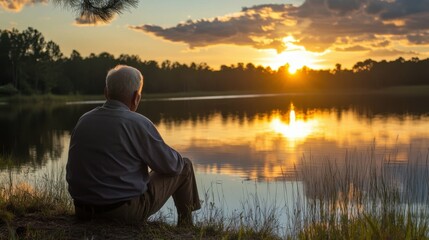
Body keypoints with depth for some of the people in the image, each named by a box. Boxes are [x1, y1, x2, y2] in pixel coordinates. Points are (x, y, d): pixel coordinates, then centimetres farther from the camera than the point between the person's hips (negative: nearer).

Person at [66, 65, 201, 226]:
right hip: (128, 211, -6)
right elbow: (171, 165, -7)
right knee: (184, 167, 13)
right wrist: (179, 161, 17)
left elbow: (73, 169, 13)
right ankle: (186, 228, 30)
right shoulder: (138, 123, -16)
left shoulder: (83, 121, 2)